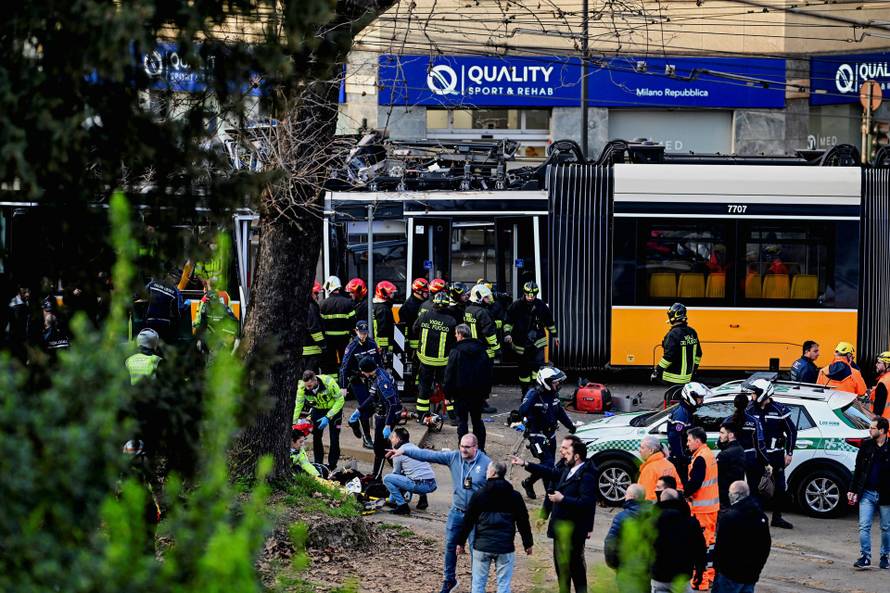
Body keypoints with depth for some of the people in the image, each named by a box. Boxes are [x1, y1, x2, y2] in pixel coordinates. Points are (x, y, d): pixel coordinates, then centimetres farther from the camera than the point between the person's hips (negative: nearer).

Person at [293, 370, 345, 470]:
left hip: (334, 408, -3)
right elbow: (298, 405, -17)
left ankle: (332, 465, 3)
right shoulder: (302, 387, -27)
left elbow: (340, 400, -26)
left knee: (334, 438, -7)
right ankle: (318, 464, 10)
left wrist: (328, 417, -30)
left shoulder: (329, 382, -37)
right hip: (317, 409, 3)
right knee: (316, 437, -2)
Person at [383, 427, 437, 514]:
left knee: (387, 478, -2)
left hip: (420, 485, -8)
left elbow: (396, 473, 12)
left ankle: (402, 506, -8)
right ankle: (423, 498, 21)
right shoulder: (414, 447, 23)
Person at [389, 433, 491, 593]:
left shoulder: (486, 463, -13)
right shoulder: (454, 457, -4)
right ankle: (449, 580, 31)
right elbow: (429, 455, -6)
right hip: (456, 512, 4)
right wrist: (404, 451, -11)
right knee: (450, 547, 13)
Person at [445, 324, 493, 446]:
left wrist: (448, 394, -4)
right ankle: (481, 448, 14)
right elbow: (488, 372, 10)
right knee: (477, 420, 14)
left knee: (462, 421, 2)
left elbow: (449, 374, -10)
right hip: (478, 393, 5)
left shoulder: (455, 352, -11)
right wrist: (486, 392, 16)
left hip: (461, 392, -5)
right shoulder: (481, 351, 5)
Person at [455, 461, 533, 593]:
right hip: (505, 547, 0)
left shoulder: (479, 494, -2)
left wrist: (461, 542, 9)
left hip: (482, 546, 0)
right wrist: (527, 544, 14)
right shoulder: (514, 496, 1)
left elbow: (468, 521, 0)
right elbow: (523, 521, 4)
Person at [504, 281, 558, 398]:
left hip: (537, 341, 0)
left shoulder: (541, 305, -2)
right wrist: (507, 333, -13)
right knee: (524, 368, 8)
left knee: (539, 364, -16)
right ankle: (525, 392, 21)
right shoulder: (516, 305, -7)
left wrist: (554, 336, 18)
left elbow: (549, 321, 12)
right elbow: (508, 321, 2)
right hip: (521, 343, 0)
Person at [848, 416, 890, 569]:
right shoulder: (866, 446, 5)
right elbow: (858, 470, 10)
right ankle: (865, 557, -4)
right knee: (864, 526, -6)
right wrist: (853, 490, 6)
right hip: (867, 493, 2)